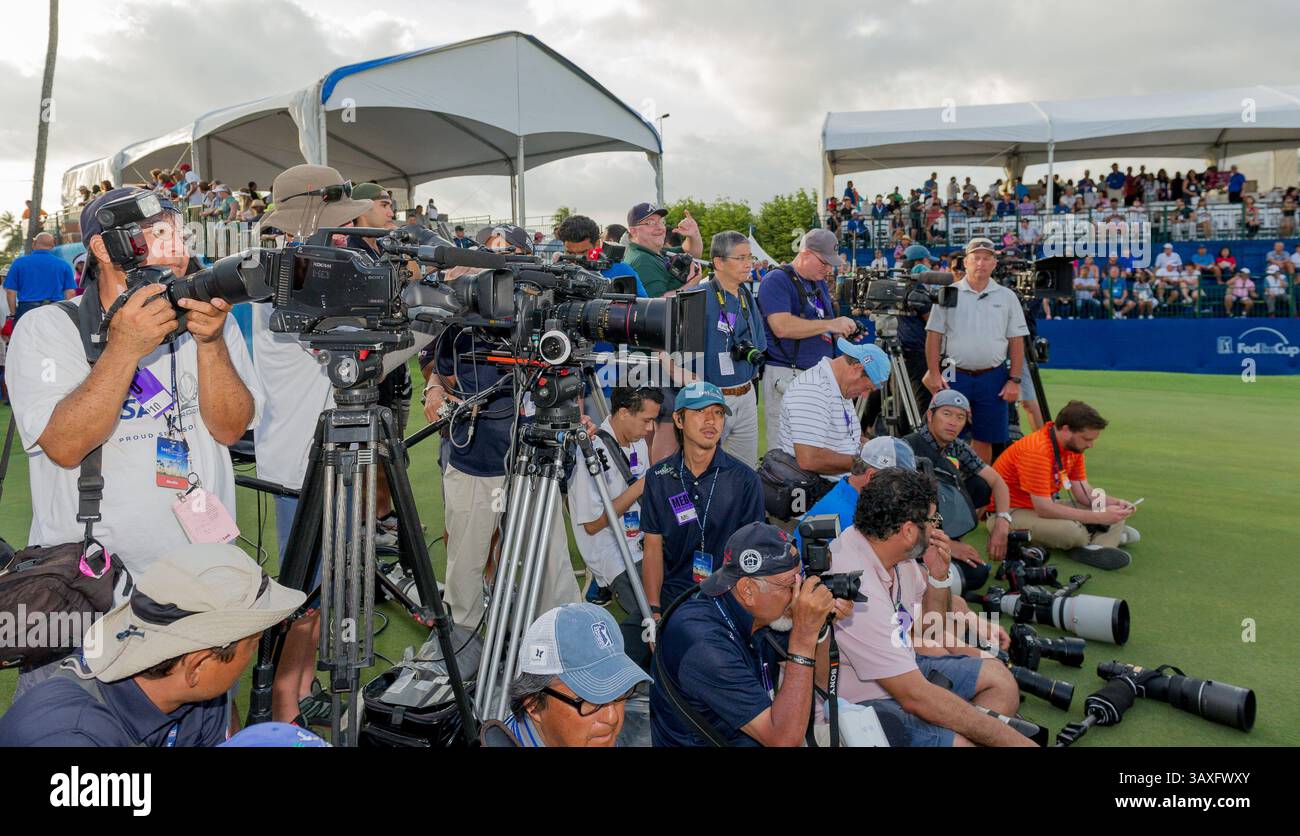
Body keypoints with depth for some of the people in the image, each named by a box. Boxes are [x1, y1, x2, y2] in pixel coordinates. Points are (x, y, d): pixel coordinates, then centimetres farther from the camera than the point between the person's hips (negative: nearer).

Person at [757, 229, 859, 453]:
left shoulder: (820, 283, 18)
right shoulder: (776, 281, -9)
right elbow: (782, 327, -22)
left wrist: (843, 330, 4)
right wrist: (830, 325, -16)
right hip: (786, 376, -8)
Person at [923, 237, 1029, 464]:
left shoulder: (1007, 297, 8)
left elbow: (1016, 341, 7)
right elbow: (934, 336, 2)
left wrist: (1015, 381, -1)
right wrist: (934, 374, -7)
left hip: (993, 378, 2)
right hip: (955, 376, -1)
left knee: (985, 438, 7)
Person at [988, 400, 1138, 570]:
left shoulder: (1075, 445, 1)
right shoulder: (1036, 450, -28)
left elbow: (1083, 492, 5)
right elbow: (1044, 509, -32)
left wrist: (1115, 503, -14)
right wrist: (1099, 517, -30)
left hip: (1044, 506, 10)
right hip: (1012, 511, -10)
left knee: (1114, 512, 1)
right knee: (1071, 530, -35)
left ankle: (1095, 548, -21)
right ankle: (1110, 536, -7)